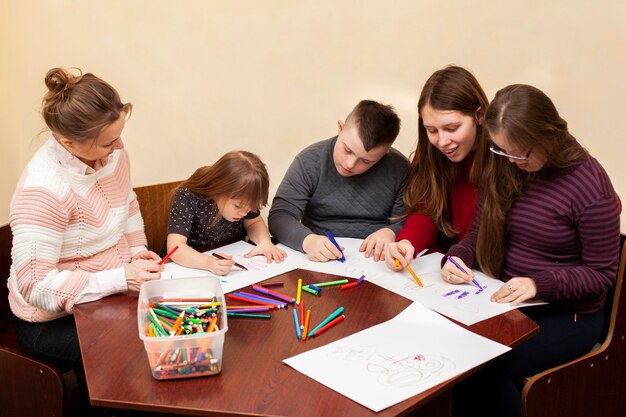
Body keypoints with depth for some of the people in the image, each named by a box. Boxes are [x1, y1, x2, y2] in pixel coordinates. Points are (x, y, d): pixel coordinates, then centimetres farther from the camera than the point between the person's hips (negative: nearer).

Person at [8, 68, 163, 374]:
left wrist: (137, 251, -2)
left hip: (111, 294, 7)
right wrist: (121, 279, -30)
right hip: (53, 322, -7)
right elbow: (37, 287, -27)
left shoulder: (112, 150, -6)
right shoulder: (43, 188, -29)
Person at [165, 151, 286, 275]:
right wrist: (208, 263, -48)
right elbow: (175, 247, -31)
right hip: (193, 268, -4)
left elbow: (254, 222, 5)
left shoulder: (241, 197, -10)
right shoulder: (187, 199, -24)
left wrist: (265, 241, -17)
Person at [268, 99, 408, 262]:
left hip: (376, 262, 1)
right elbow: (279, 216, -10)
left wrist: (390, 232, -19)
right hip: (319, 260, 0)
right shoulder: (309, 161, -6)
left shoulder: (398, 168, -4)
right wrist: (307, 240, -29)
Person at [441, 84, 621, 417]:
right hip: (507, 300, 5)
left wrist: (539, 284, -25)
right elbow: (480, 233, 9)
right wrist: (457, 257, -12)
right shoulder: (503, 168, -1)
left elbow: (601, 273, -13)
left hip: (566, 315, -5)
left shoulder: (589, 186, -17)